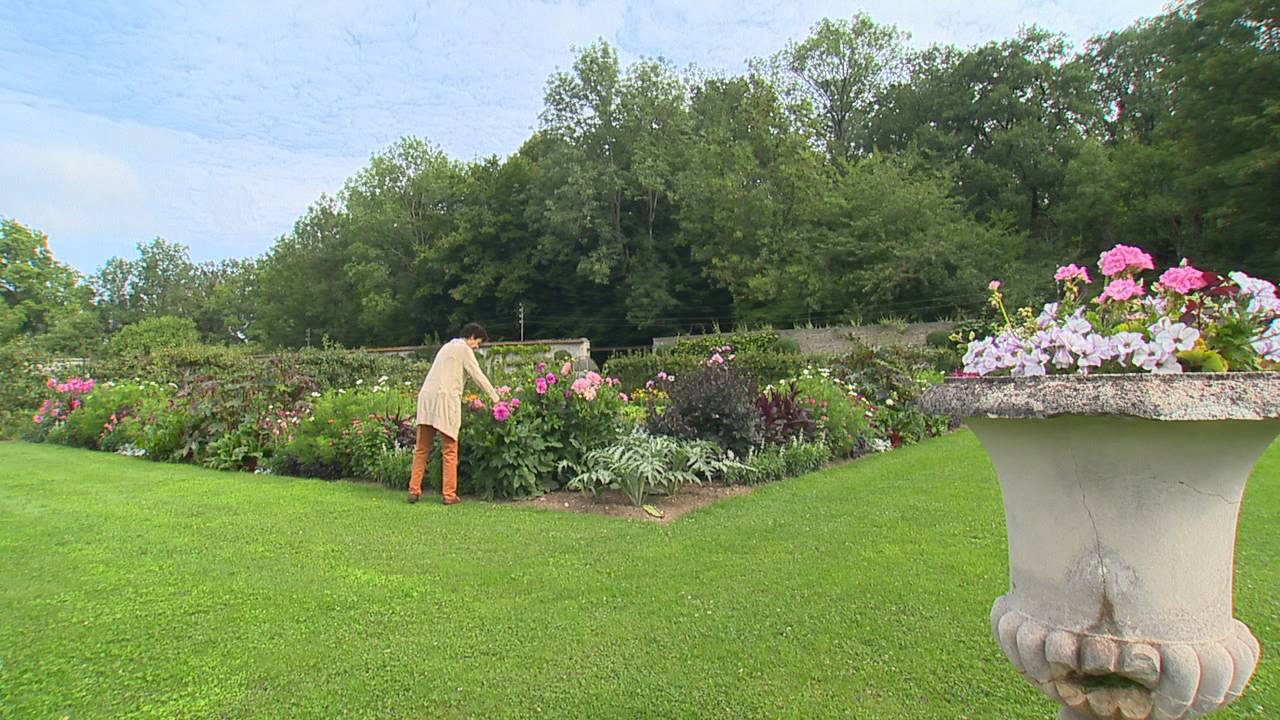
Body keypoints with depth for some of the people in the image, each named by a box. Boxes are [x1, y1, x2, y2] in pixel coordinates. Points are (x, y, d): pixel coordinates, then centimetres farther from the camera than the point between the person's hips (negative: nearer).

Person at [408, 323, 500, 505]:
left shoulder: (447, 346, 28)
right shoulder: (464, 349, 3)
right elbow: (478, 375, -2)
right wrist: (495, 398, 3)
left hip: (426, 396, 7)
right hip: (445, 399, -7)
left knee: (421, 449, 9)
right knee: (449, 451, -2)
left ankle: (414, 490, 7)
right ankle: (449, 494, -2)